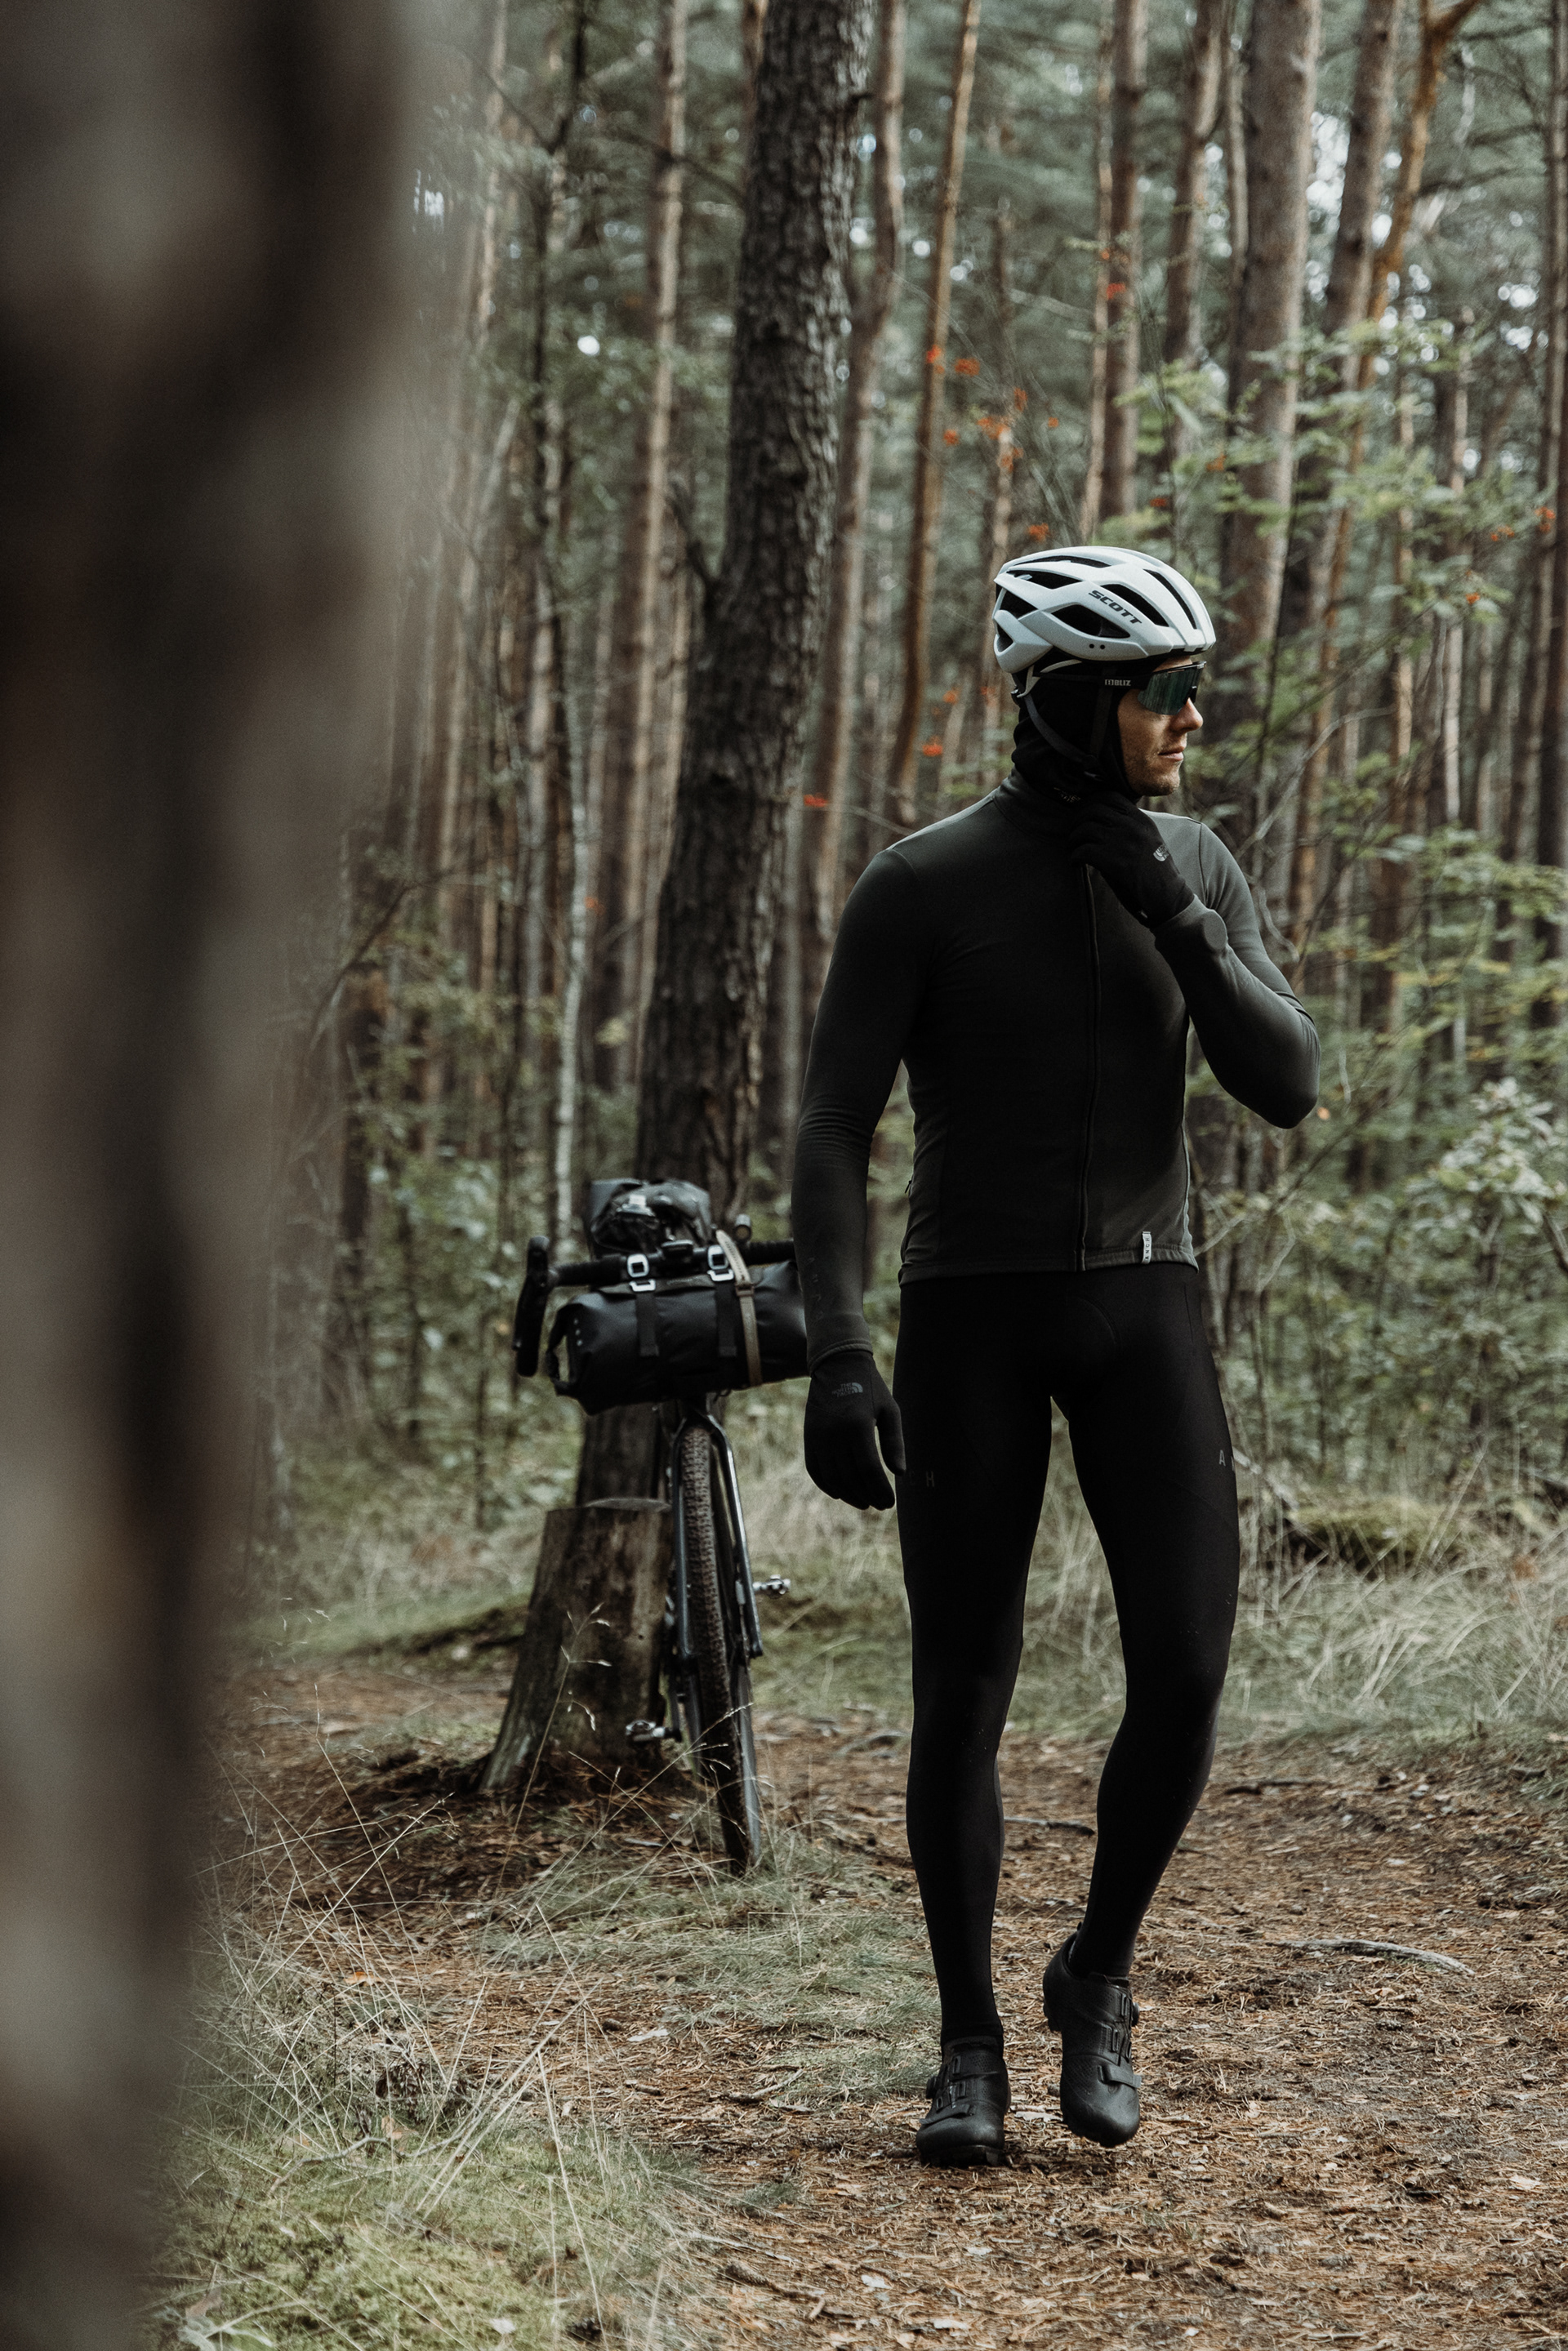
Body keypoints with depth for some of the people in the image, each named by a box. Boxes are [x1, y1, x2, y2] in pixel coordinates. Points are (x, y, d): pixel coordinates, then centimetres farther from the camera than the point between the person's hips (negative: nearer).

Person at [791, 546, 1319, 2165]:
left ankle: (1099, 1975, 15)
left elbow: (1286, 1089, -4)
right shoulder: (917, 889, -10)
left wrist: (1176, 922, -19)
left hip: (1142, 1310, 3)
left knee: (1185, 1669, -10)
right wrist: (835, 1356, -23)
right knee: (963, 1694, -1)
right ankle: (967, 2046, 15)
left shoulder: (1196, 870, 4)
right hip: (971, 1313, -3)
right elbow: (833, 1133, -13)